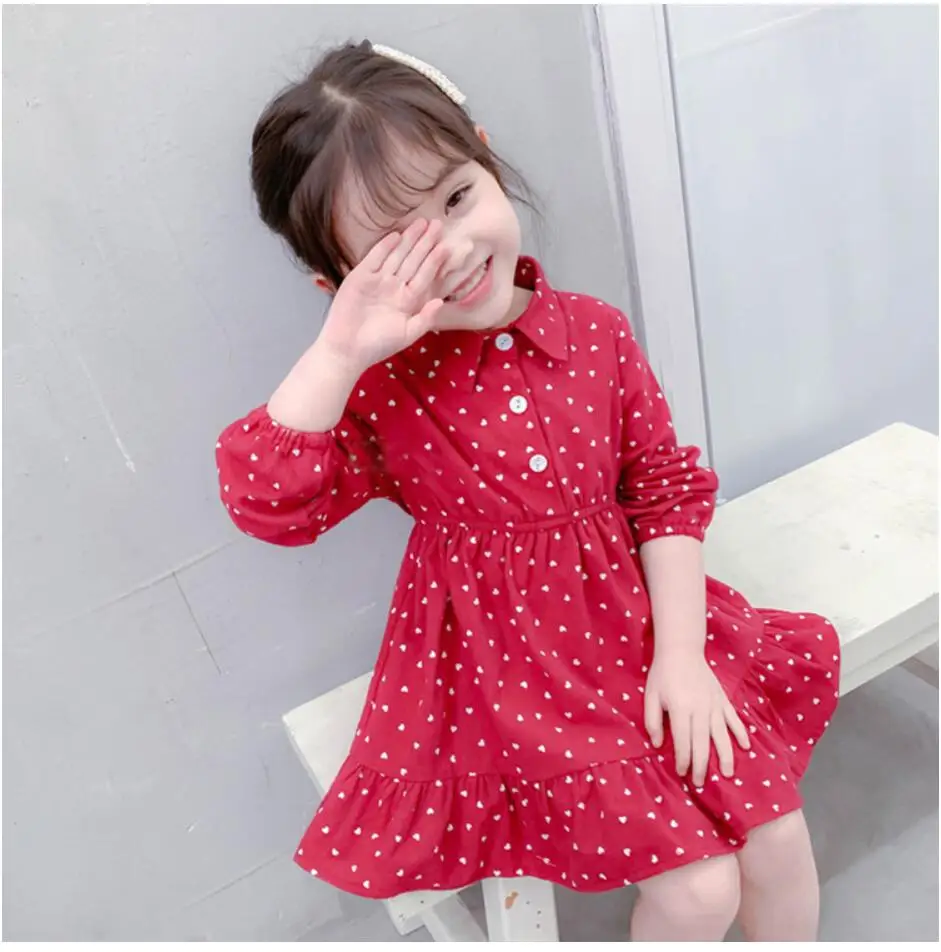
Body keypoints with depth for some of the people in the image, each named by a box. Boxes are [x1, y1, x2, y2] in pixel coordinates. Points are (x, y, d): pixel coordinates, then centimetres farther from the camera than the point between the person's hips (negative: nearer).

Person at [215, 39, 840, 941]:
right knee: (698, 889, -5)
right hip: (510, 676, -3)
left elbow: (667, 492, -1)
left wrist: (680, 655, -6)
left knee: (775, 834, 5)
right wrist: (339, 351, -34)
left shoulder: (594, 332, -7)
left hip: (637, 624, 4)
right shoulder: (378, 388, -14)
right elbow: (265, 503, -27)